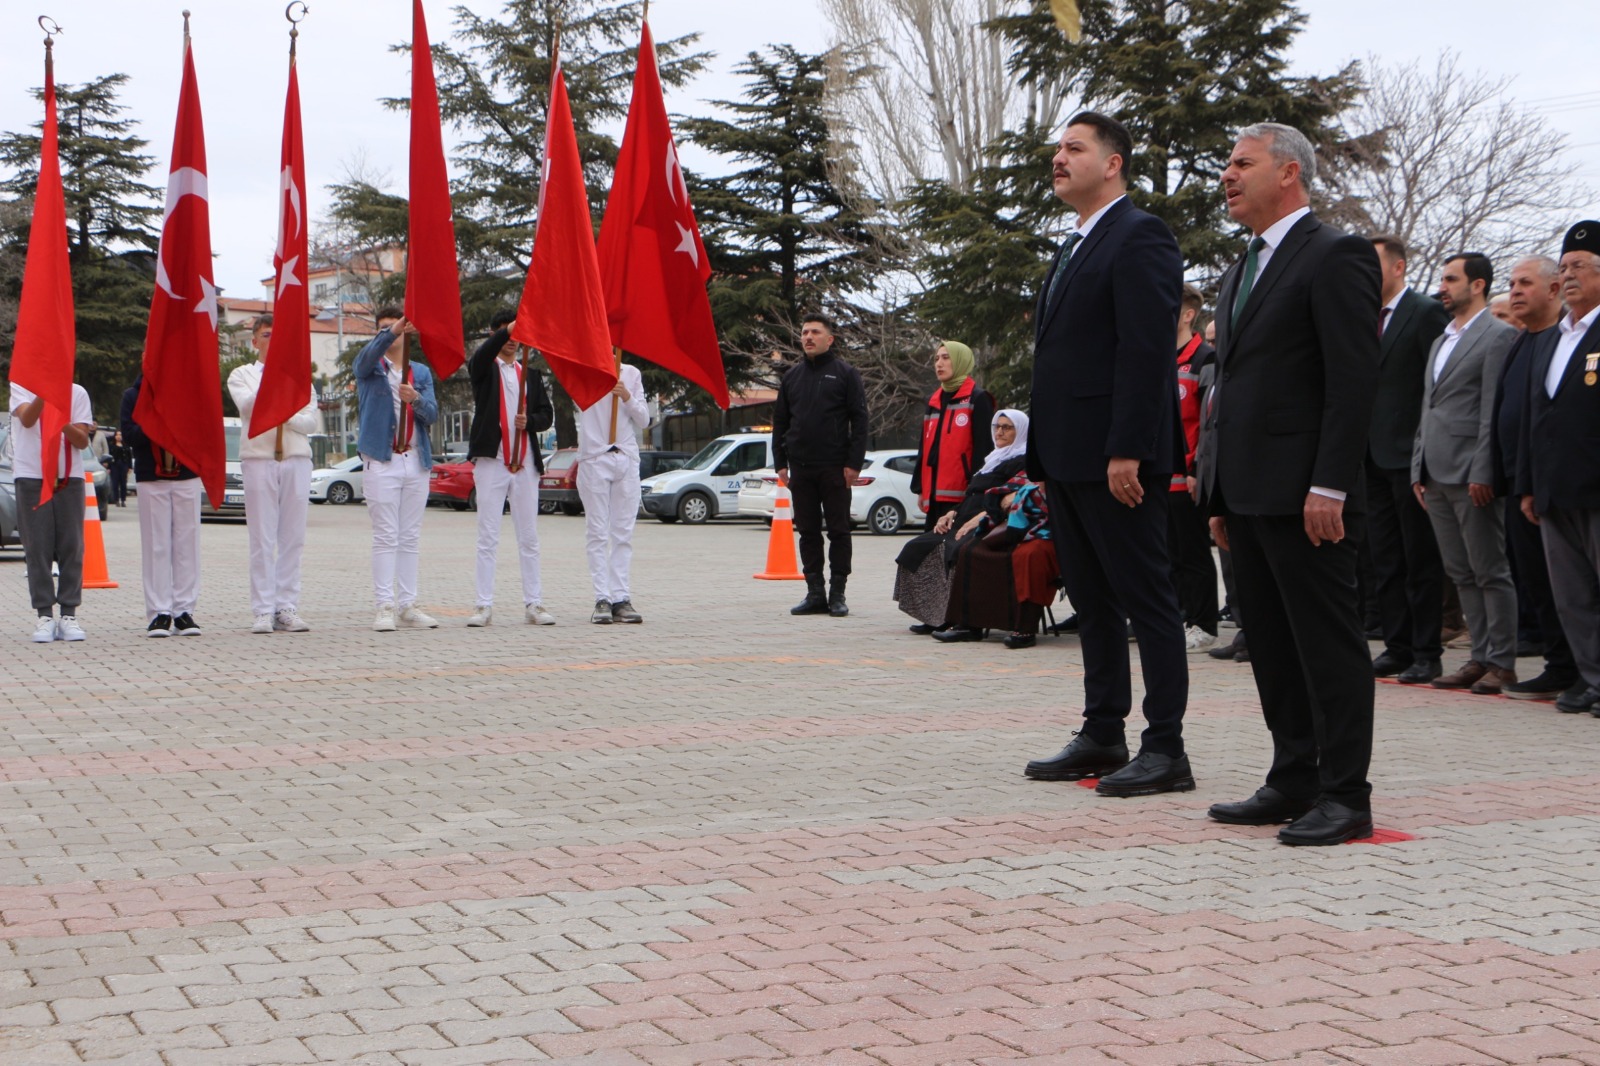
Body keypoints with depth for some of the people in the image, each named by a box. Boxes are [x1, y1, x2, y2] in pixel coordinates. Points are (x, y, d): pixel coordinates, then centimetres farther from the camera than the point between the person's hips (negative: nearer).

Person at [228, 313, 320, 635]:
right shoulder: (242, 375, 11)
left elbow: (313, 422, 8)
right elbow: (247, 406, -11)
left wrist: (285, 416, -8)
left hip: (297, 460, 2)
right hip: (258, 459, -2)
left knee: (293, 539, 0)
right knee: (262, 539, -5)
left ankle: (287, 608, 3)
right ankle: (263, 611, -4)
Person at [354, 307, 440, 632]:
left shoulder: (422, 372, 16)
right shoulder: (369, 367, 7)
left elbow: (432, 414, 3)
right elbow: (370, 353, -18)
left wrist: (415, 399, -18)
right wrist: (392, 333, -36)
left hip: (417, 461, 4)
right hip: (382, 460, -4)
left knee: (411, 538, 5)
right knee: (385, 537, -6)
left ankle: (407, 605, 8)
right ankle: (385, 606, -6)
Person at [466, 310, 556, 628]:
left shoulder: (531, 375, 18)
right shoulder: (484, 369, 6)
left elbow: (547, 414, 14)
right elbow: (482, 355, -18)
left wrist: (529, 420, -7)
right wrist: (508, 330, -32)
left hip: (525, 462, 4)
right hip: (490, 460, -3)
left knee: (529, 537, 4)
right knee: (488, 538, -3)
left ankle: (533, 604, 8)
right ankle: (483, 605, -1)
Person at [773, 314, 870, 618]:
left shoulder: (845, 373, 1)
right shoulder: (792, 376, 14)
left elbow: (859, 420, -3)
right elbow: (780, 421, 16)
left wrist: (854, 463, -11)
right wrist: (780, 463, 8)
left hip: (834, 468, -4)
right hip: (800, 468, 4)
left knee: (838, 531, 0)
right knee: (808, 531, 6)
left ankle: (837, 594, 5)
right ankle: (815, 593, 11)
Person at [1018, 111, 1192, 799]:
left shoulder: (1139, 238, -9)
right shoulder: (1074, 247, 21)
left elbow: (1146, 351, -18)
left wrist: (1127, 451, -24)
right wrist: (1043, 453, 16)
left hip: (1115, 458, -10)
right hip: (1067, 459, 10)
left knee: (1147, 600, -5)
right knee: (1092, 603, 13)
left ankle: (1165, 749, -1)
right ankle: (1102, 737, 21)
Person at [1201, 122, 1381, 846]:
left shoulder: (1335, 257, -7)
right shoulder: (1241, 272, 20)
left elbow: (1354, 380, -14)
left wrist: (1328, 487, -20)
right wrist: (1220, 495, 17)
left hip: (1302, 493, -9)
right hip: (1248, 492, 9)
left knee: (1328, 642, -3)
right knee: (1273, 646, 11)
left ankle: (1345, 795, 2)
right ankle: (1293, 783, 19)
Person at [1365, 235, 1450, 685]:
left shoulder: (1427, 311, -8)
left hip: (1409, 456, -7)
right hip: (1374, 457, 8)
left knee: (1420, 559, -1)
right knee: (1384, 560, 10)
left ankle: (1426, 653, 5)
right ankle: (1397, 647, 17)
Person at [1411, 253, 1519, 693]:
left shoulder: (1498, 335, -6)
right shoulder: (1441, 340, 20)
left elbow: (1494, 410, -13)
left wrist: (1482, 472, -18)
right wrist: (1418, 468, 14)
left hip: (1471, 474, -8)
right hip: (1436, 475, 8)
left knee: (1490, 571, -2)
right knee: (1461, 573, 10)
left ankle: (1502, 661, 3)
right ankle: (1481, 656, 15)